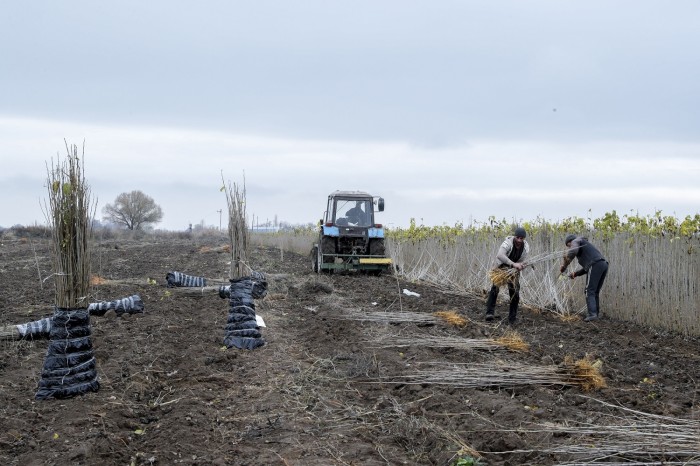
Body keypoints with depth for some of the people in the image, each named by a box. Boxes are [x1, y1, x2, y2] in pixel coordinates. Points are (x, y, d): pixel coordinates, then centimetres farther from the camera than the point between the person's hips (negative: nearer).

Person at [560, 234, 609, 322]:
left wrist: (564, 265, -8)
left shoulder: (576, 241, 11)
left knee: (589, 292, -6)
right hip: (603, 265, 9)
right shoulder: (583, 247, 38)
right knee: (595, 292, 14)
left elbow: (572, 252, -14)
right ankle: (596, 314, 10)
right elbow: (586, 268, 35)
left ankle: (592, 314, -16)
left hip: (595, 265, -9)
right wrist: (575, 274, 26)